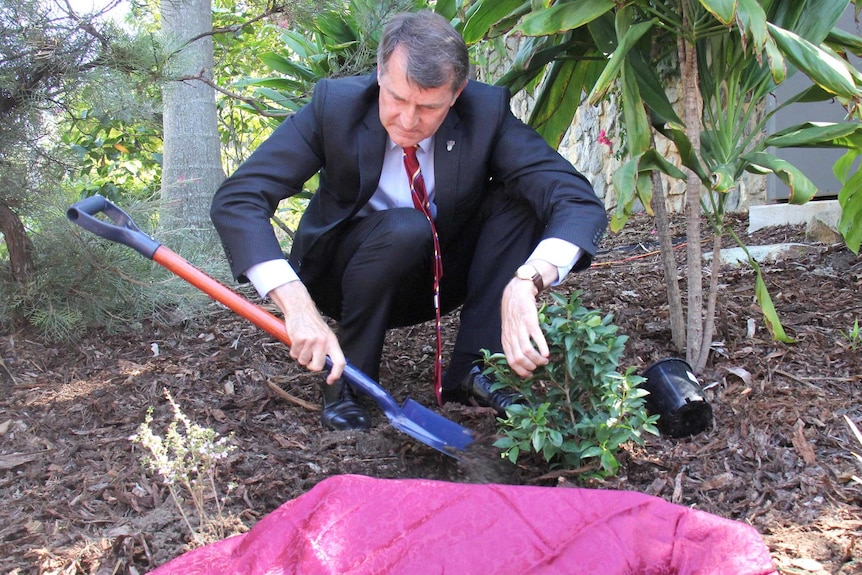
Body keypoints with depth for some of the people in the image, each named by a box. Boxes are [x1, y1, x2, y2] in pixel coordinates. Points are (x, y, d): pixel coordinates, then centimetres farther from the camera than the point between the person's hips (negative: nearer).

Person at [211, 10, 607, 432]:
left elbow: (580, 202, -28)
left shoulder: (487, 112, -19)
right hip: (346, 273, -2)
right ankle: (347, 378, -15)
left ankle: (472, 369, -18)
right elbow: (236, 200, -27)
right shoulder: (334, 104, -22)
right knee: (406, 229, -34)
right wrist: (297, 306, -43)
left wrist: (526, 283, -49)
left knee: (521, 198, -21)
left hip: (442, 275, 3)